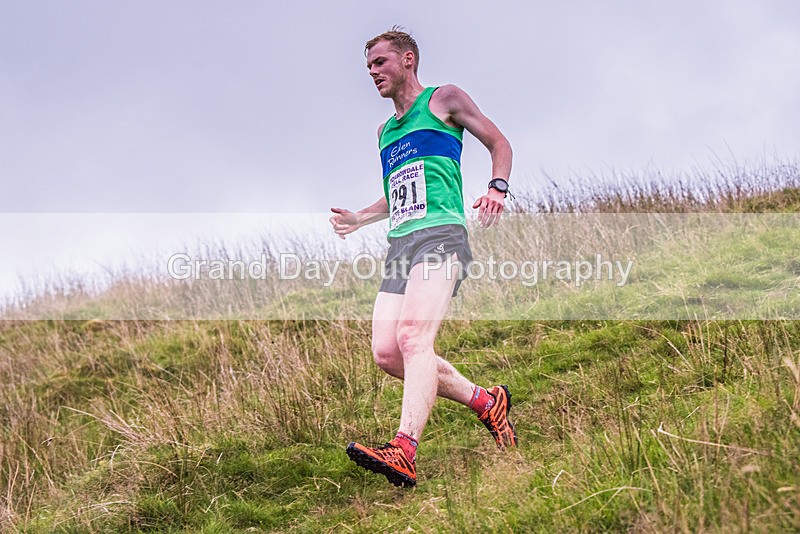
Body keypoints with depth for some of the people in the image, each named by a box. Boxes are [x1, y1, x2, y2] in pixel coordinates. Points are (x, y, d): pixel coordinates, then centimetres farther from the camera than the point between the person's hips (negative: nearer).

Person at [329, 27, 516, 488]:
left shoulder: (444, 100, 10)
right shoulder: (385, 132, 29)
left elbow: (499, 142, 10)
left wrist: (498, 189, -9)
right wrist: (358, 219, 25)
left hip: (439, 232, -8)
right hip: (400, 243, 8)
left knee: (413, 337, -27)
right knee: (387, 352, -6)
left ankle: (405, 452, -41)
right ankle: (486, 401, 10)